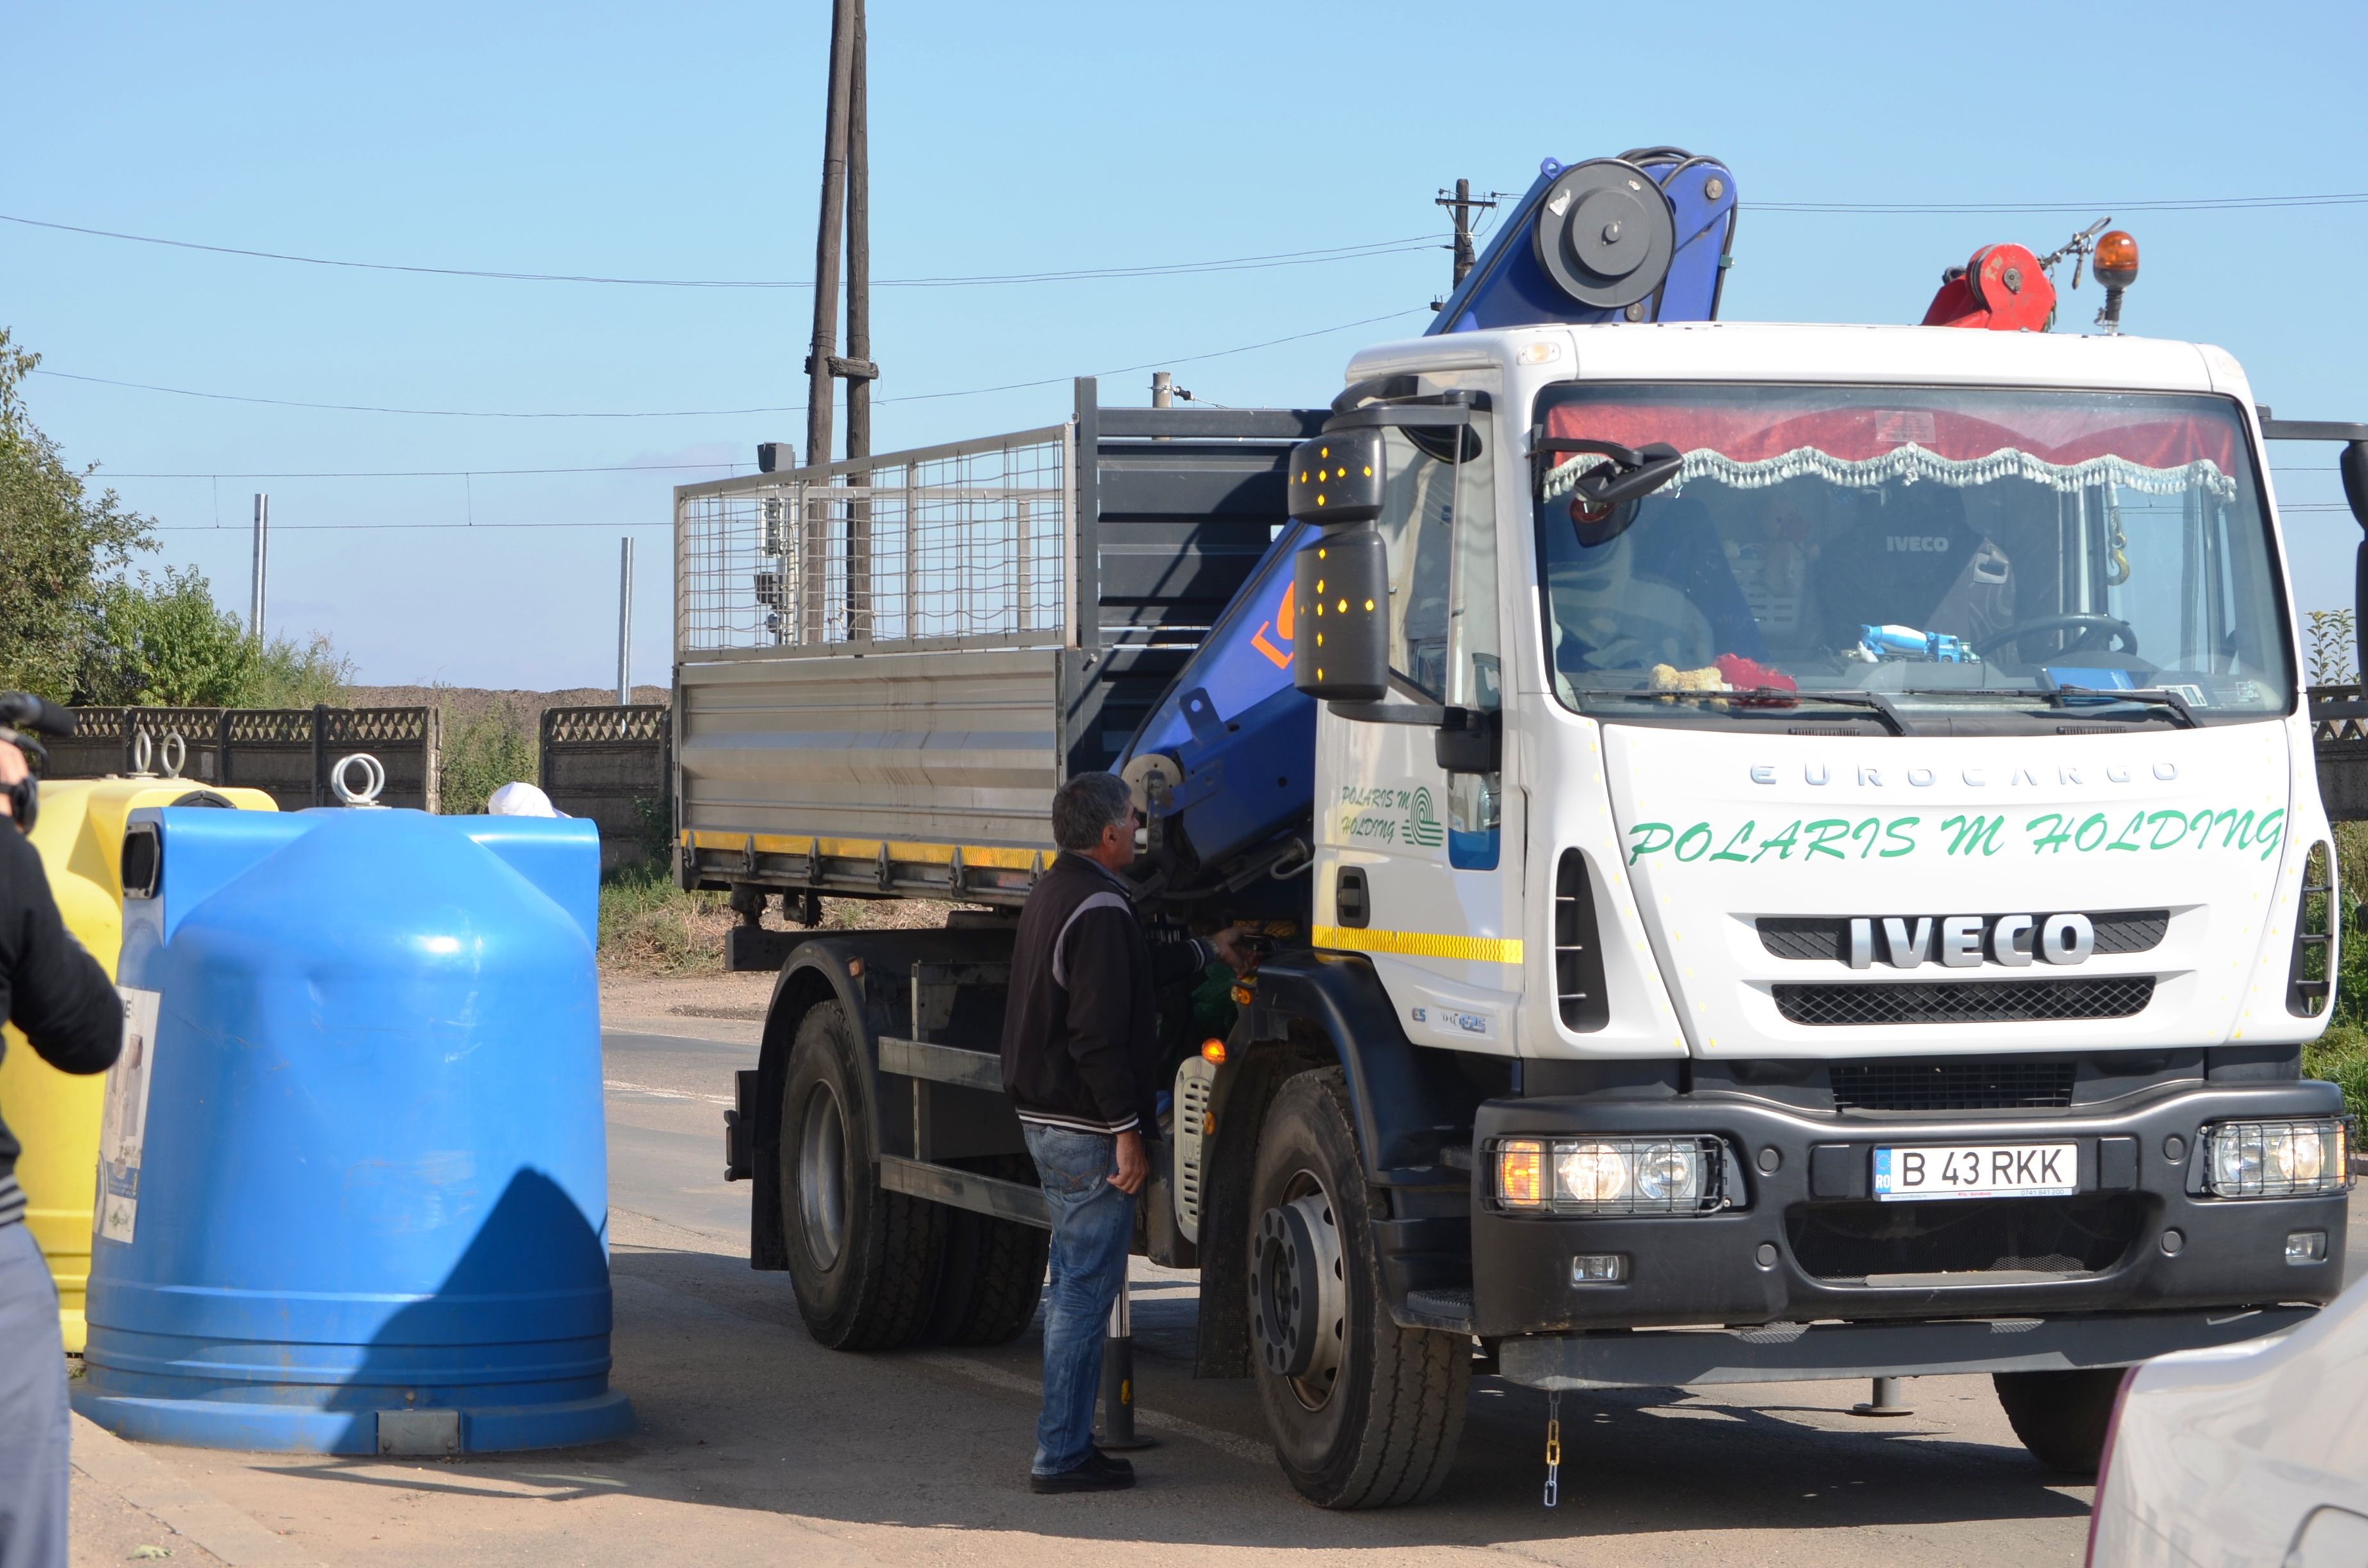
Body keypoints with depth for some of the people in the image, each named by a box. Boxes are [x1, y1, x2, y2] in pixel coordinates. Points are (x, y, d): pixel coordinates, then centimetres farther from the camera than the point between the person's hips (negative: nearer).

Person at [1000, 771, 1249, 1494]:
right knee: (1087, 1287, -5)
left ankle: (1065, 1443, 21)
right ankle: (1062, 1454, -3)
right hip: (1087, 1129, -10)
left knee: (1074, 1283, 16)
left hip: (1044, 1115, 10)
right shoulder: (1100, 908, -18)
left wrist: (1207, 950, 39)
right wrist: (1126, 1130, -19)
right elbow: (1100, 1034, -23)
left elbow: (1136, 971, 27)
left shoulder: (1054, 892, 14)